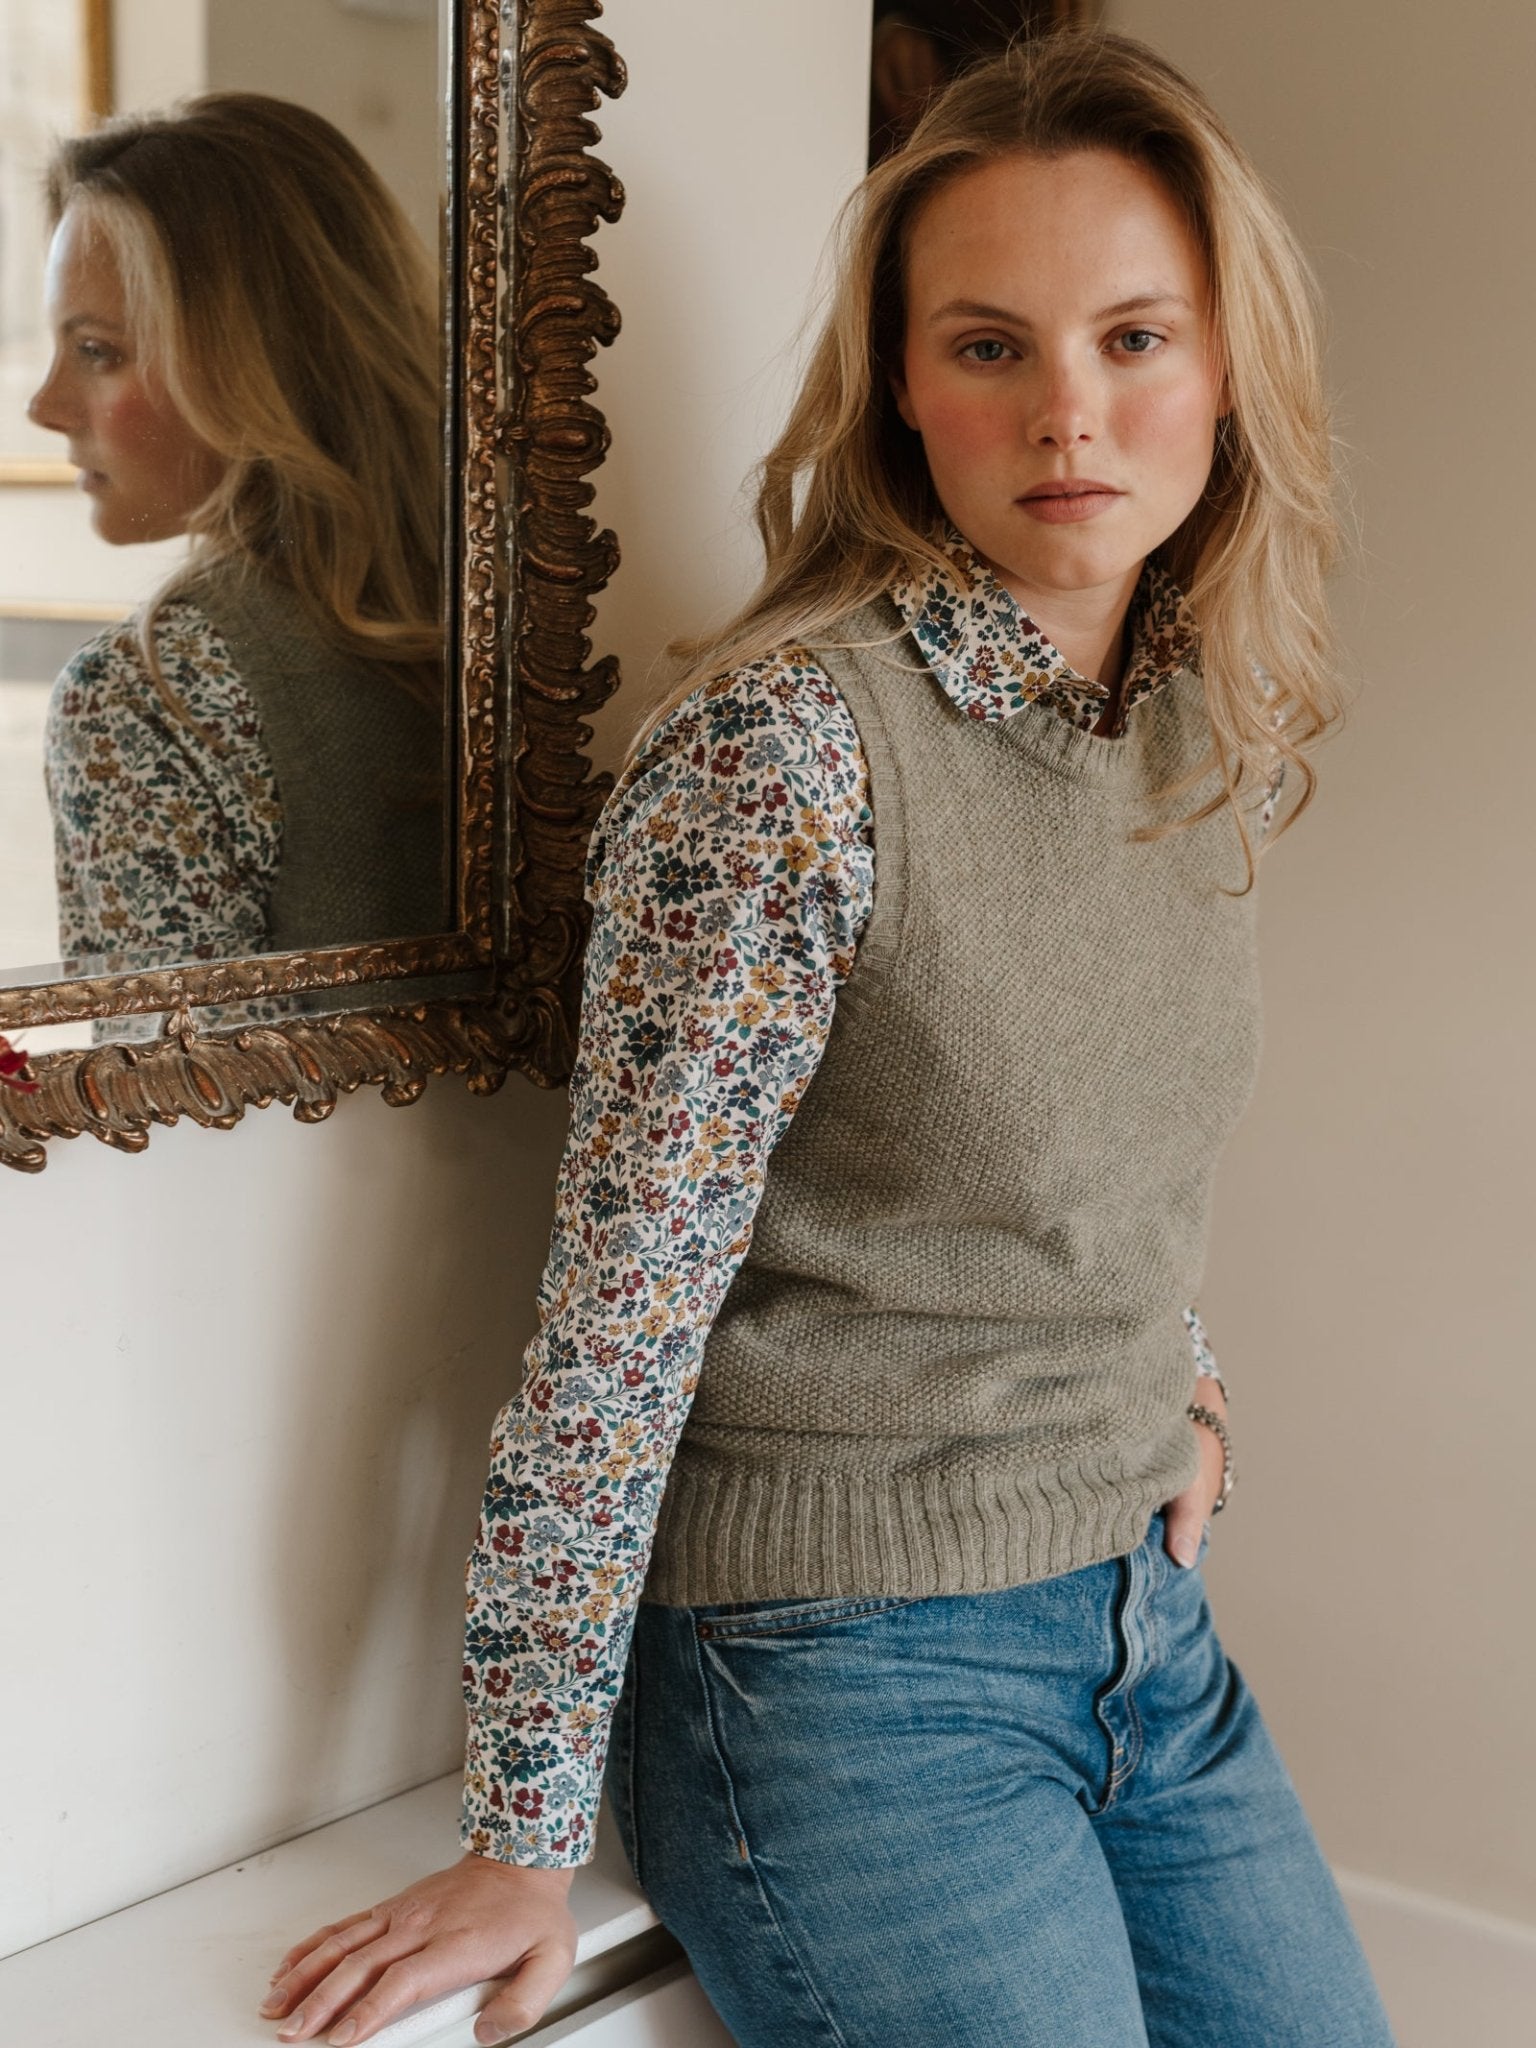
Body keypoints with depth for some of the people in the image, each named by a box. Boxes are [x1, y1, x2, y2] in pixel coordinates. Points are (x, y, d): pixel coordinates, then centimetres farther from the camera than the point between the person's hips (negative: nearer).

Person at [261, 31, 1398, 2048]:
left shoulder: (1213, 727, 3)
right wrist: (524, 1843, -15)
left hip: (1142, 1622, 7)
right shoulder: (783, 744, -20)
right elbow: (621, 1303, -19)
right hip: (844, 1666, -7)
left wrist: (1156, 1372, 9)